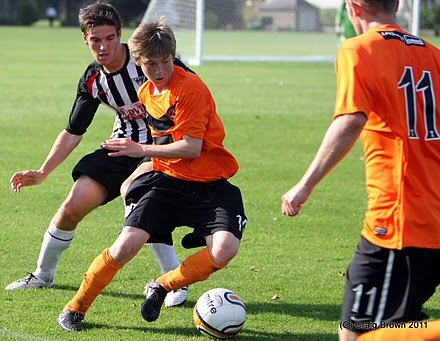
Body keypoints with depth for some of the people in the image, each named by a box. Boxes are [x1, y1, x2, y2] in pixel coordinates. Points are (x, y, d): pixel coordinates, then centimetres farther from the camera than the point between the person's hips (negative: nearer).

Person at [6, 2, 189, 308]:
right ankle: (43, 275, 28)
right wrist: (41, 174, 2)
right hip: (123, 146, 6)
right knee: (72, 208, 1)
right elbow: (73, 133, 7)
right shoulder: (93, 80, -2)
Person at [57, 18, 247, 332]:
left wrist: (141, 150, -14)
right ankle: (75, 308, 3)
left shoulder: (190, 87, -16)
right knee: (127, 245, -15)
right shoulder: (146, 92, 8)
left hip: (209, 185, -4)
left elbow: (191, 148, -19)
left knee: (225, 248, -29)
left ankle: (162, 287, -5)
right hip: (167, 181, 5)